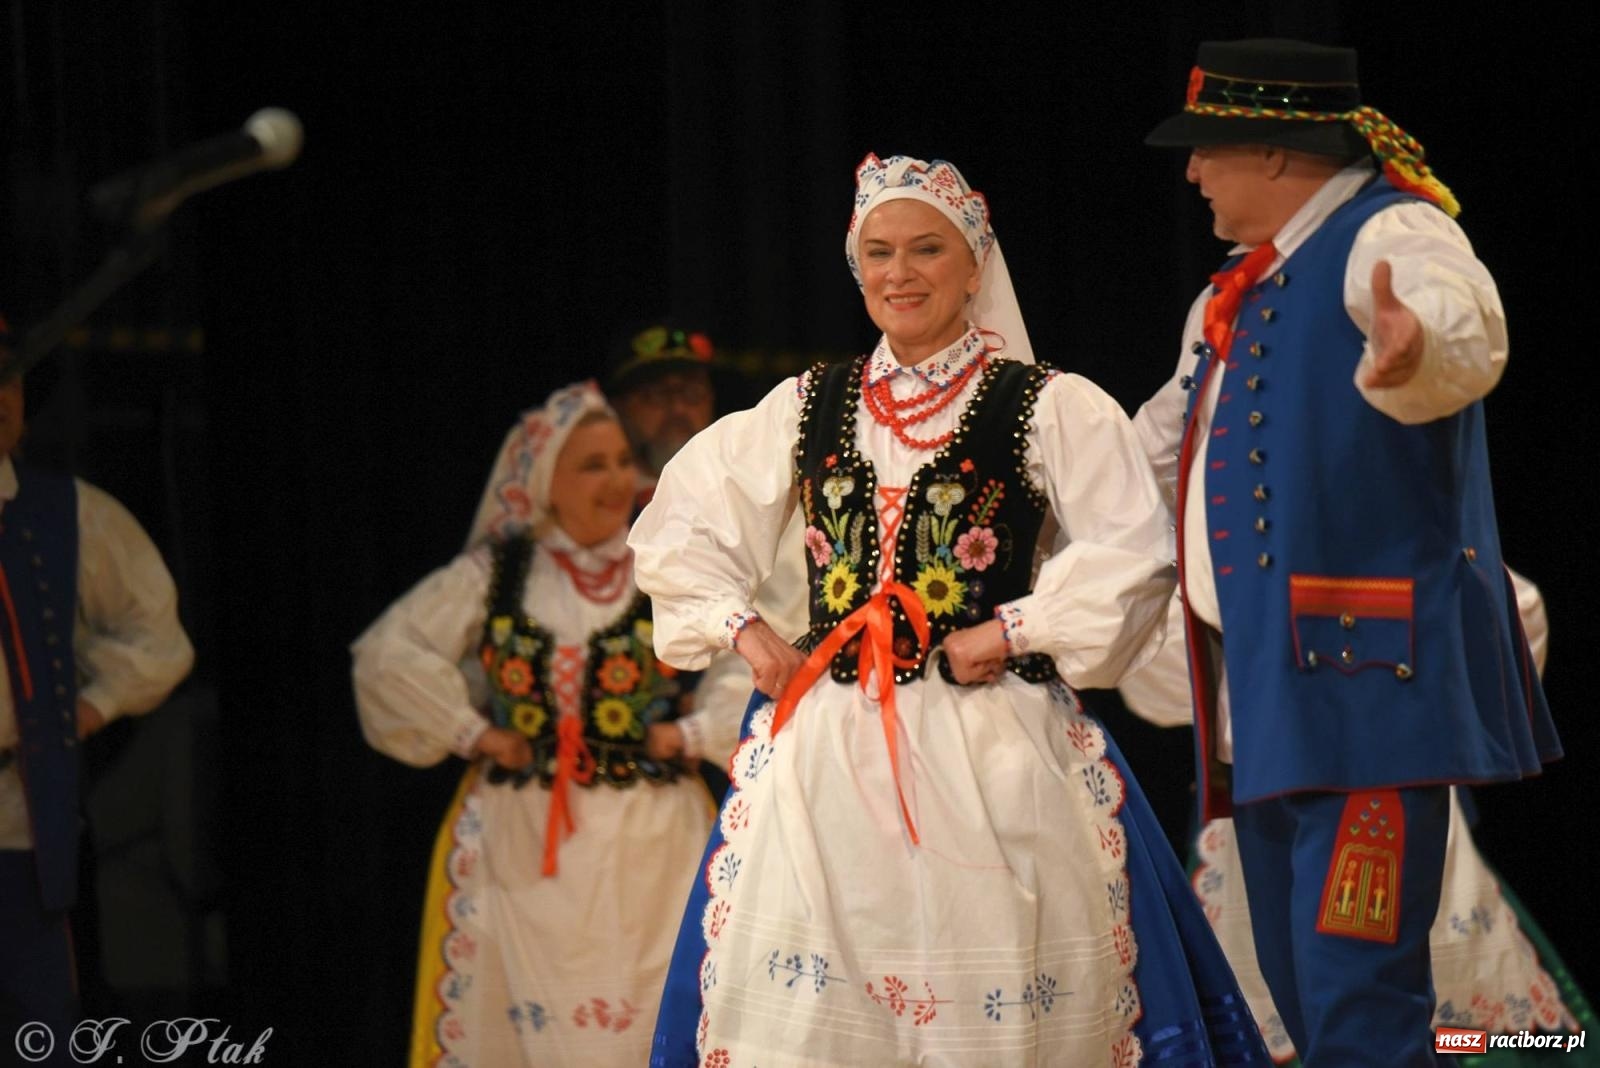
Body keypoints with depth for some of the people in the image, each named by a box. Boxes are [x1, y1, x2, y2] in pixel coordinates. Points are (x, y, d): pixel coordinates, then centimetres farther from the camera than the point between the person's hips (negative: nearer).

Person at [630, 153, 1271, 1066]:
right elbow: (680, 526, 20)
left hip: (988, 741, -4)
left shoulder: (1047, 408, 1)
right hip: (828, 742, 4)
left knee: (1001, 994, -5)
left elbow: (1134, 553, -7)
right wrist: (743, 631, 7)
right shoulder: (808, 407, 13)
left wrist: (1010, 633, -11)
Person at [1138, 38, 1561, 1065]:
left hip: (1364, 676, -10)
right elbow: (1156, 448, 35)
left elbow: (1466, 335, -32)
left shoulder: (1388, 235, -9)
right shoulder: (1241, 293, 21)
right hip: (1267, 690, 10)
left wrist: (1414, 348, -54)